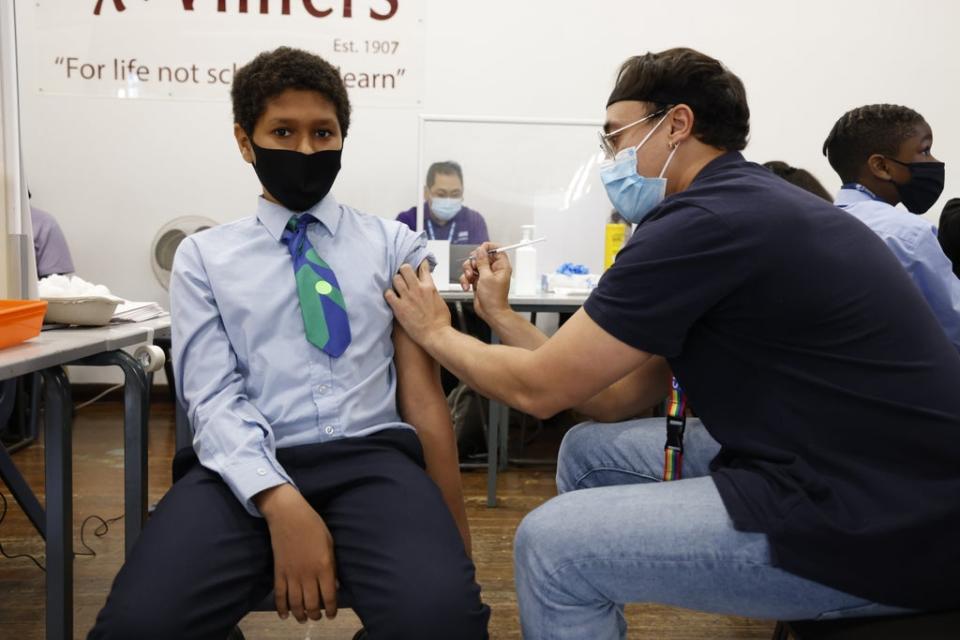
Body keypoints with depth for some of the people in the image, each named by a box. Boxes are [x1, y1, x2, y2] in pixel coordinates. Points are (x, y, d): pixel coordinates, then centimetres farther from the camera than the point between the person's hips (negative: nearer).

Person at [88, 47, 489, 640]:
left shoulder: (395, 245, 13)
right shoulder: (203, 257, 14)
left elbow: (423, 390, 7)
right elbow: (215, 399, 1)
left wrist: (454, 537, 0)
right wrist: (281, 503, -18)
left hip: (371, 460, 0)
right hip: (247, 467, 1)